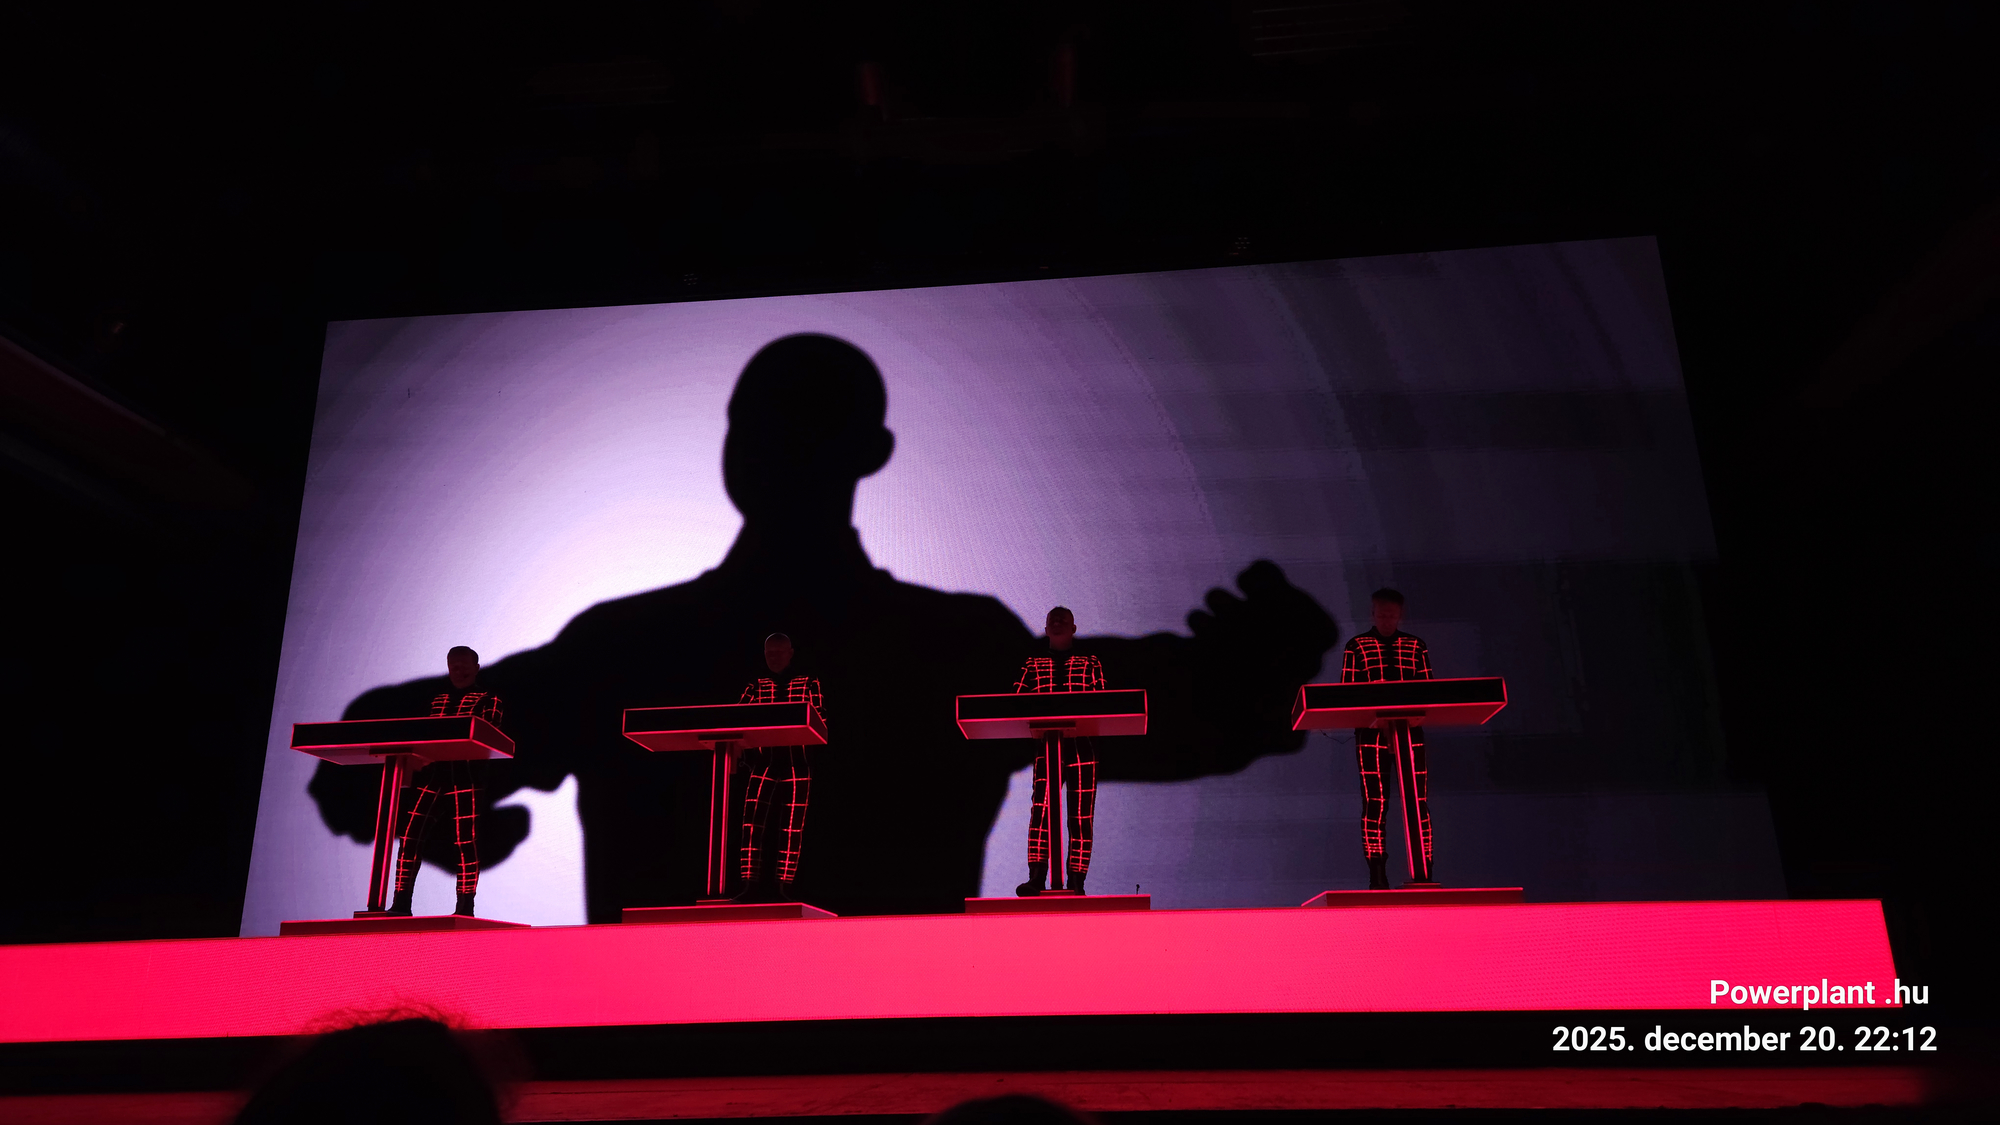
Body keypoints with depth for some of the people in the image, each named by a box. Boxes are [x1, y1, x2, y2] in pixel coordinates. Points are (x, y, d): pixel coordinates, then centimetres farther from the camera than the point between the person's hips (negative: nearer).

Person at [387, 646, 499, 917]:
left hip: (463, 775, -5)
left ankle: (465, 908, -4)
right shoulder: (436, 700, 24)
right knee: (410, 835, -4)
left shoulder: (488, 699, 9)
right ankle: (401, 904, 2)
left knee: (465, 840, -7)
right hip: (428, 772, 5)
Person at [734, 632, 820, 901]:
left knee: (793, 827, -4)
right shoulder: (755, 685, 15)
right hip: (762, 761, 1)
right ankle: (751, 886, -8)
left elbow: (819, 717, 1)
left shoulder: (809, 683, 10)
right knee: (753, 823, -10)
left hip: (796, 763, -1)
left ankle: (784, 889, 0)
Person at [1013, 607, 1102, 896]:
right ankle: (1036, 878, -18)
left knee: (1081, 813, -2)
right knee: (1042, 807, -15)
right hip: (1046, 745, 0)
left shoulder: (1090, 663, 13)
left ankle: (1076, 883, 2)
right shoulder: (1033, 665, 16)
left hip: (1082, 745, 0)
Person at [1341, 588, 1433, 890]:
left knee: (1418, 802, -3)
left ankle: (1425, 874, 1)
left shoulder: (1416, 647, 14)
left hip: (1410, 731, 2)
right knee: (1374, 802, -5)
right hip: (1371, 733, -2)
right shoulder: (1357, 647, 7)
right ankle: (1377, 878, -2)